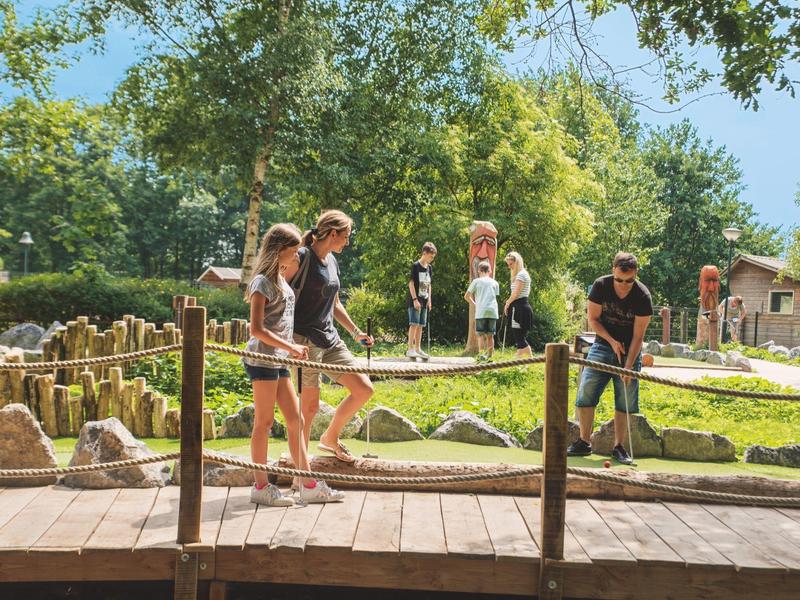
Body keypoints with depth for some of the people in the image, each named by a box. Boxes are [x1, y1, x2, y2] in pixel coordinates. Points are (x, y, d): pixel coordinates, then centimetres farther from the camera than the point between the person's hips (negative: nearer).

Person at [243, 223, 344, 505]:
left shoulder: (280, 279, 15)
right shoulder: (263, 281, -12)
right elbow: (256, 329, -18)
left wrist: (294, 349, 13)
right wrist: (290, 347, -18)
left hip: (279, 360, 9)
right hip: (262, 358, -9)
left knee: (295, 420, 8)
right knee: (264, 421, -2)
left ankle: (309, 486, 13)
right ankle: (261, 487, 9)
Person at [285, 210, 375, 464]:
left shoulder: (332, 262, 14)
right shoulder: (301, 258, -11)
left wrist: (356, 332, 21)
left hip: (330, 339, 8)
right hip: (304, 340, -8)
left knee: (364, 389, 4)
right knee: (310, 404, -4)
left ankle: (330, 438, 23)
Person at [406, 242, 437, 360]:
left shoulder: (429, 268, 13)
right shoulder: (415, 266, -9)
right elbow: (411, 283, -12)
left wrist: (429, 300, 11)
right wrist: (415, 299, -17)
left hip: (424, 301, 7)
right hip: (415, 300, -7)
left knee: (421, 325, 8)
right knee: (414, 324, -12)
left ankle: (417, 349, 13)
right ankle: (410, 349, -10)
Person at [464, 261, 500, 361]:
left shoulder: (476, 281, 6)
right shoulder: (494, 283, 15)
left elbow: (466, 296, 7)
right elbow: (496, 296, 18)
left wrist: (474, 304, 22)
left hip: (481, 312, -3)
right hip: (493, 311, 3)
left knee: (481, 334, 0)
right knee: (490, 335, 9)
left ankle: (481, 354, -15)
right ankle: (489, 356, 10)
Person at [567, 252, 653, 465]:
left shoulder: (643, 296, -17)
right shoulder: (600, 286, -13)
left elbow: (637, 336, -15)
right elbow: (593, 319, -3)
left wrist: (628, 367, -20)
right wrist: (612, 341, -14)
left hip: (629, 350, -1)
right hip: (603, 345, 1)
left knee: (625, 400, -1)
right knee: (586, 391, -8)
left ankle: (619, 446, 11)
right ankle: (584, 442, 2)